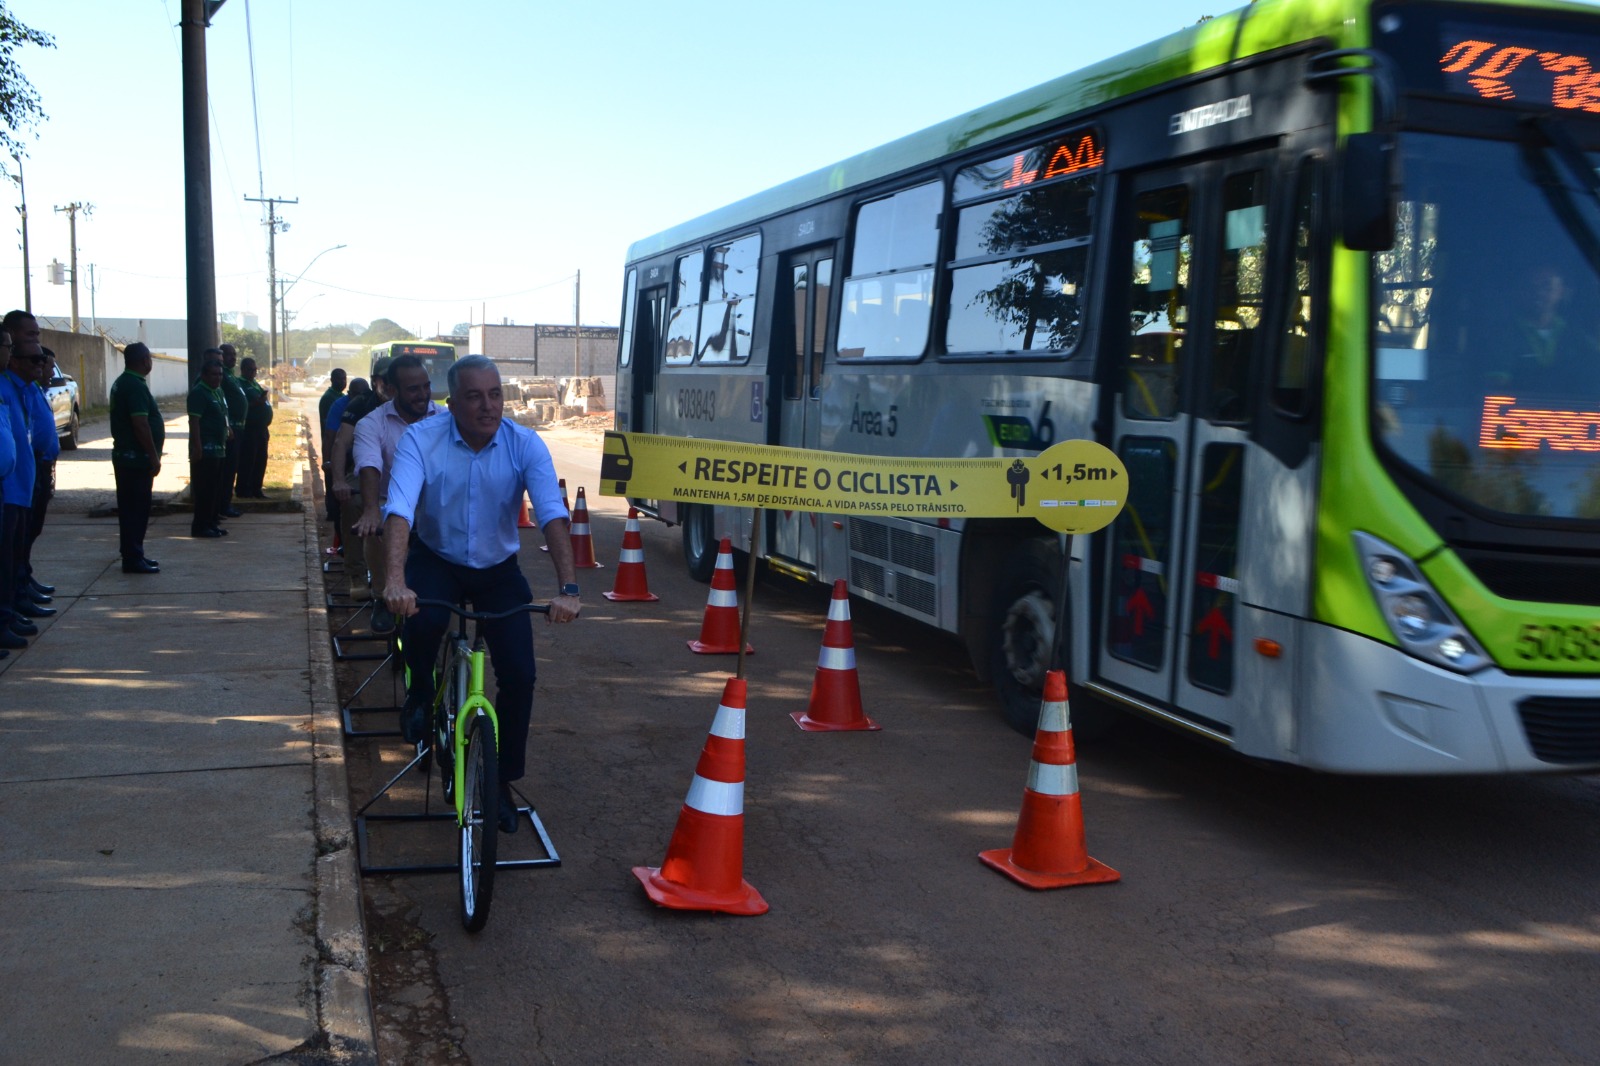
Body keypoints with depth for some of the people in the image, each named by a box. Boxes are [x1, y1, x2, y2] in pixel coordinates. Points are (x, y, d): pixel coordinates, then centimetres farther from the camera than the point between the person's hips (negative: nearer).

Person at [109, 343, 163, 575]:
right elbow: (141, 425, -23)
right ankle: (133, 558, -4)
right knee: (136, 508, -6)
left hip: (125, 455, 10)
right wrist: (154, 456, -18)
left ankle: (133, 554, 22)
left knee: (131, 507, 15)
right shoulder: (136, 386, -17)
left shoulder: (122, 383, 15)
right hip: (137, 457, -10)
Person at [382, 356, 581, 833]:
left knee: (520, 675, -10)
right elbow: (399, 509, -32)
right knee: (423, 620, -35)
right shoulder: (422, 439, -20)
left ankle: (501, 782, 12)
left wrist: (568, 589, -41)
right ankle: (421, 693, 1)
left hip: (498, 569, 1)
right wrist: (395, 581, -49)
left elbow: (553, 515, -28)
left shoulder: (525, 445, -18)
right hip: (436, 561, -1)